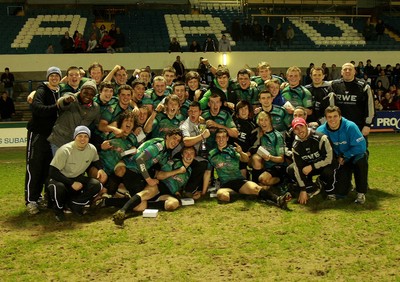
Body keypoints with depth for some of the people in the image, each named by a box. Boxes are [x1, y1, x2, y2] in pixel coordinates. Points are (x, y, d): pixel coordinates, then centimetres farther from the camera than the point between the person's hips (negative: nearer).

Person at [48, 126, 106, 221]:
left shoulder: (92, 149, -8)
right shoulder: (65, 150, -23)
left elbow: (96, 160, 16)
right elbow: (52, 172, -25)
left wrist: (100, 169, -7)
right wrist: (71, 183, -30)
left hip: (78, 178, 4)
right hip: (62, 179, -4)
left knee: (97, 185, -23)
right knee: (58, 187, -39)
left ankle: (74, 203, -3)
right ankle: (59, 208, -5)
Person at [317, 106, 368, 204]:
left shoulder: (350, 127, -21)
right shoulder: (321, 131, -14)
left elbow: (361, 146, -24)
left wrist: (344, 156, -19)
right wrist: (336, 159, -16)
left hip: (353, 157, -1)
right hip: (338, 162, 2)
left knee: (361, 158, -38)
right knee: (341, 191, -15)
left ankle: (361, 192, -19)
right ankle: (347, 183, 27)